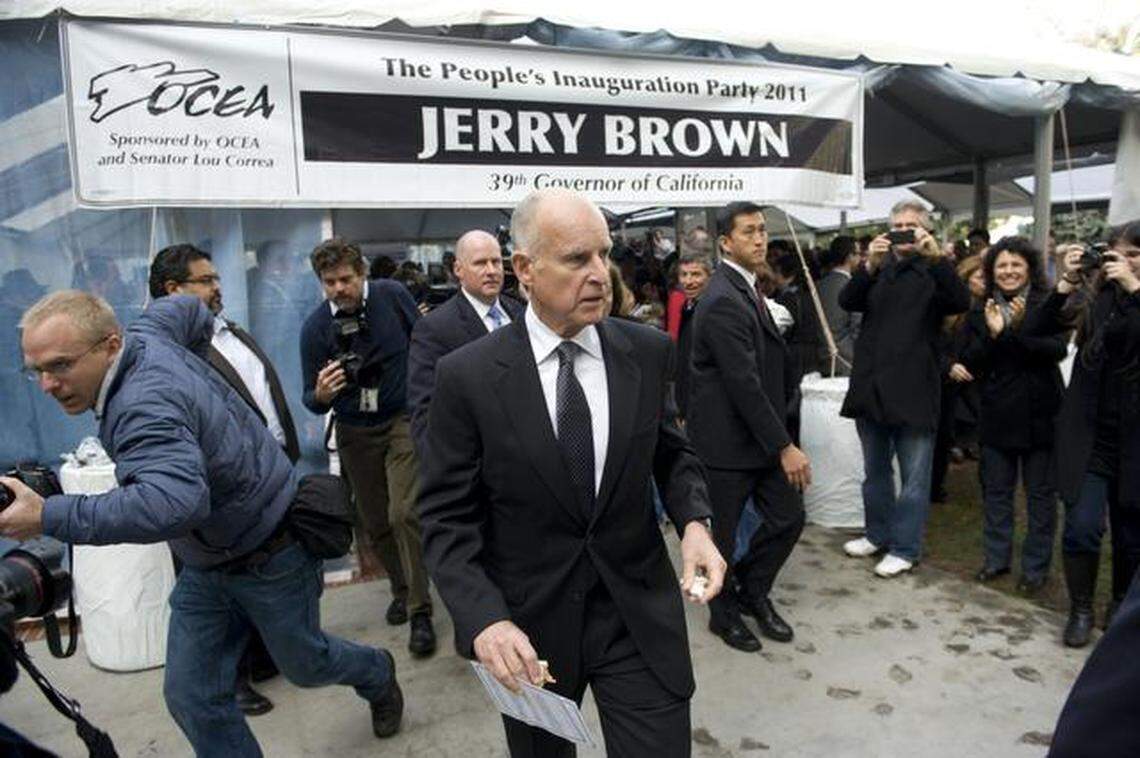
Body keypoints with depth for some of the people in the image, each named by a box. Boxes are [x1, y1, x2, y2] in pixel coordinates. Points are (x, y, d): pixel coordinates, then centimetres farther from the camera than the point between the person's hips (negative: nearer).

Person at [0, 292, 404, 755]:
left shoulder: (144, 403, -36)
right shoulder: (142, 335, -8)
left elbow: (174, 503, -53)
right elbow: (188, 308, 13)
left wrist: (49, 518, -48)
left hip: (269, 557, -8)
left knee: (305, 667, 18)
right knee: (191, 696, 6)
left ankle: (377, 676, 50)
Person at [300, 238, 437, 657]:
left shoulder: (393, 295, -11)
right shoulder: (314, 327, -11)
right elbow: (312, 402, -7)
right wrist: (321, 394, -29)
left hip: (404, 420, -2)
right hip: (355, 433, 2)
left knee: (403, 513, -15)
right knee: (375, 523, 11)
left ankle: (420, 613, -3)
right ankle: (402, 589, 36)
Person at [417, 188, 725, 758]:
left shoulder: (648, 351, -5)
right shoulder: (467, 375, -13)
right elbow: (446, 517, -9)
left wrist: (693, 520, -11)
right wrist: (484, 619, -23)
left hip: (639, 616, 1)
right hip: (528, 625, -1)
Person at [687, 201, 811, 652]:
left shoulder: (745, 288, 11)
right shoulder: (722, 300, -20)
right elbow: (744, 383, -24)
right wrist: (784, 446, -21)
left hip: (759, 434, 9)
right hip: (729, 441, -9)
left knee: (788, 517, 13)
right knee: (723, 532, 9)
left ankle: (753, 592, 34)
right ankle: (724, 612, 31)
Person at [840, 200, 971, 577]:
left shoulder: (933, 273, 2)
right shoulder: (877, 271, 11)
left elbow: (961, 303, -18)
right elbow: (847, 301, -7)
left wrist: (937, 256, -30)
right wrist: (871, 265, -24)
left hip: (913, 390, -4)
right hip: (871, 386, 4)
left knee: (914, 476, 2)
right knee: (874, 471, 17)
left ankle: (904, 547, 14)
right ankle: (878, 534, 32)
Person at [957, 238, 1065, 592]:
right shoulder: (980, 314, 4)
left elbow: (1057, 350, -15)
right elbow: (971, 365, -2)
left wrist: (1020, 328, -28)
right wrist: (992, 334, -17)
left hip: (1039, 414, -2)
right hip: (997, 415, 2)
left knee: (1040, 493, 7)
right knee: (996, 490, 11)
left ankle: (1036, 566, 19)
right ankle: (996, 558, 25)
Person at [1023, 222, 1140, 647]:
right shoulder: (1093, 294, 1)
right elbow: (1036, 330, -7)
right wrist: (1065, 283, -16)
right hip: (1089, 432, 0)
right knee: (1082, 526, -5)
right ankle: (1080, 609, 16)